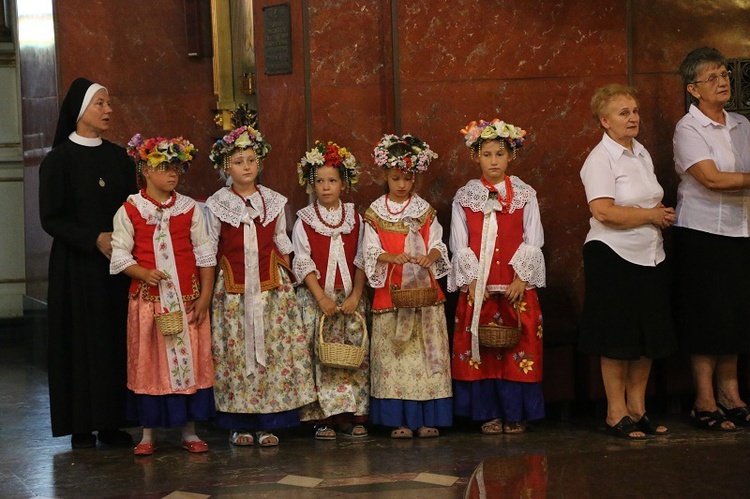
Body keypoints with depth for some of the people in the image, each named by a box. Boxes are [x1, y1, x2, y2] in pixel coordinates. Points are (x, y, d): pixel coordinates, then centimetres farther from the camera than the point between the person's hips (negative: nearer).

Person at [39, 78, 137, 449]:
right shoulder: (59, 159, -5)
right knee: (81, 340, -3)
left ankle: (111, 422, 9)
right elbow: (51, 218, -8)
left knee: (116, 340, 3)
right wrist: (95, 239, -18)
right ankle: (81, 426, 4)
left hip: (116, 265, 5)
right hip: (76, 266, -4)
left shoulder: (119, 157, 10)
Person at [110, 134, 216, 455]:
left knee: (189, 360, 3)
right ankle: (148, 432, 15)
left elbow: (204, 255, 5)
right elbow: (120, 254, -1)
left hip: (187, 299, 1)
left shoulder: (189, 209, 4)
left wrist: (204, 296, -2)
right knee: (148, 363, 4)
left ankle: (189, 431, 14)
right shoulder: (129, 210, 0)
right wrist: (144, 273, -19)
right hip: (148, 299, -1)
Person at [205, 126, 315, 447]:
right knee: (236, 350, -1)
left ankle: (268, 424, 5)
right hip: (232, 288, -1)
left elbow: (282, 244, 13)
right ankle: (240, 424, 8)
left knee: (274, 349, -2)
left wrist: (285, 281, 9)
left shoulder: (274, 202, 7)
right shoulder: (217, 205, 1)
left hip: (271, 286, 2)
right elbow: (209, 251, 4)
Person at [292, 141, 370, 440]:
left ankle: (350, 416, 8)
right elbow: (303, 263, -4)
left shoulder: (355, 218, 7)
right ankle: (323, 418, 2)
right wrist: (321, 297, -14)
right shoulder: (304, 220, 1)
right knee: (319, 356, -5)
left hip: (350, 297, 2)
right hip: (316, 297, -2)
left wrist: (355, 295, -8)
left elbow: (361, 261, 4)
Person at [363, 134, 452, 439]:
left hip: (424, 289, 1)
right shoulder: (375, 212, 5)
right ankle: (400, 419, 2)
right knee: (393, 351, -3)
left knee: (426, 349, -1)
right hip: (390, 292, -1)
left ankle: (428, 418, 4)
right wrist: (392, 257, -22)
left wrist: (430, 256, -19)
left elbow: (437, 244, 3)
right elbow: (371, 251, -3)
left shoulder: (424, 210, 9)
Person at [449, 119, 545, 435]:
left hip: (517, 286, 0)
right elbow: (459, 245, 2)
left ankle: (516, 414, 8)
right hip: (477, 286, 1)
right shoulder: (464, 198, 7)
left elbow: (533, 241, 1)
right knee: (480, 347, -1)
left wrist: (521, 278, -10)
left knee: (520, 347, -1)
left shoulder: (525, 195, 5)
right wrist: (472, 280, -8)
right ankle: (490, 414, 8)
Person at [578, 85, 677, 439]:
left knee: (649, 336, 10)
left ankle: (637, 407, 20)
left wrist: (663, 215, 4)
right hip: (613, 257, -8)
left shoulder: (642, 153, 13)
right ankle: (616, 413, 9)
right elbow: (604, 211, -23)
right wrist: (652, 215, -14)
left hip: (650, 256, 8)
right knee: (617, 341, -1)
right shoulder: (600, 159, -11)